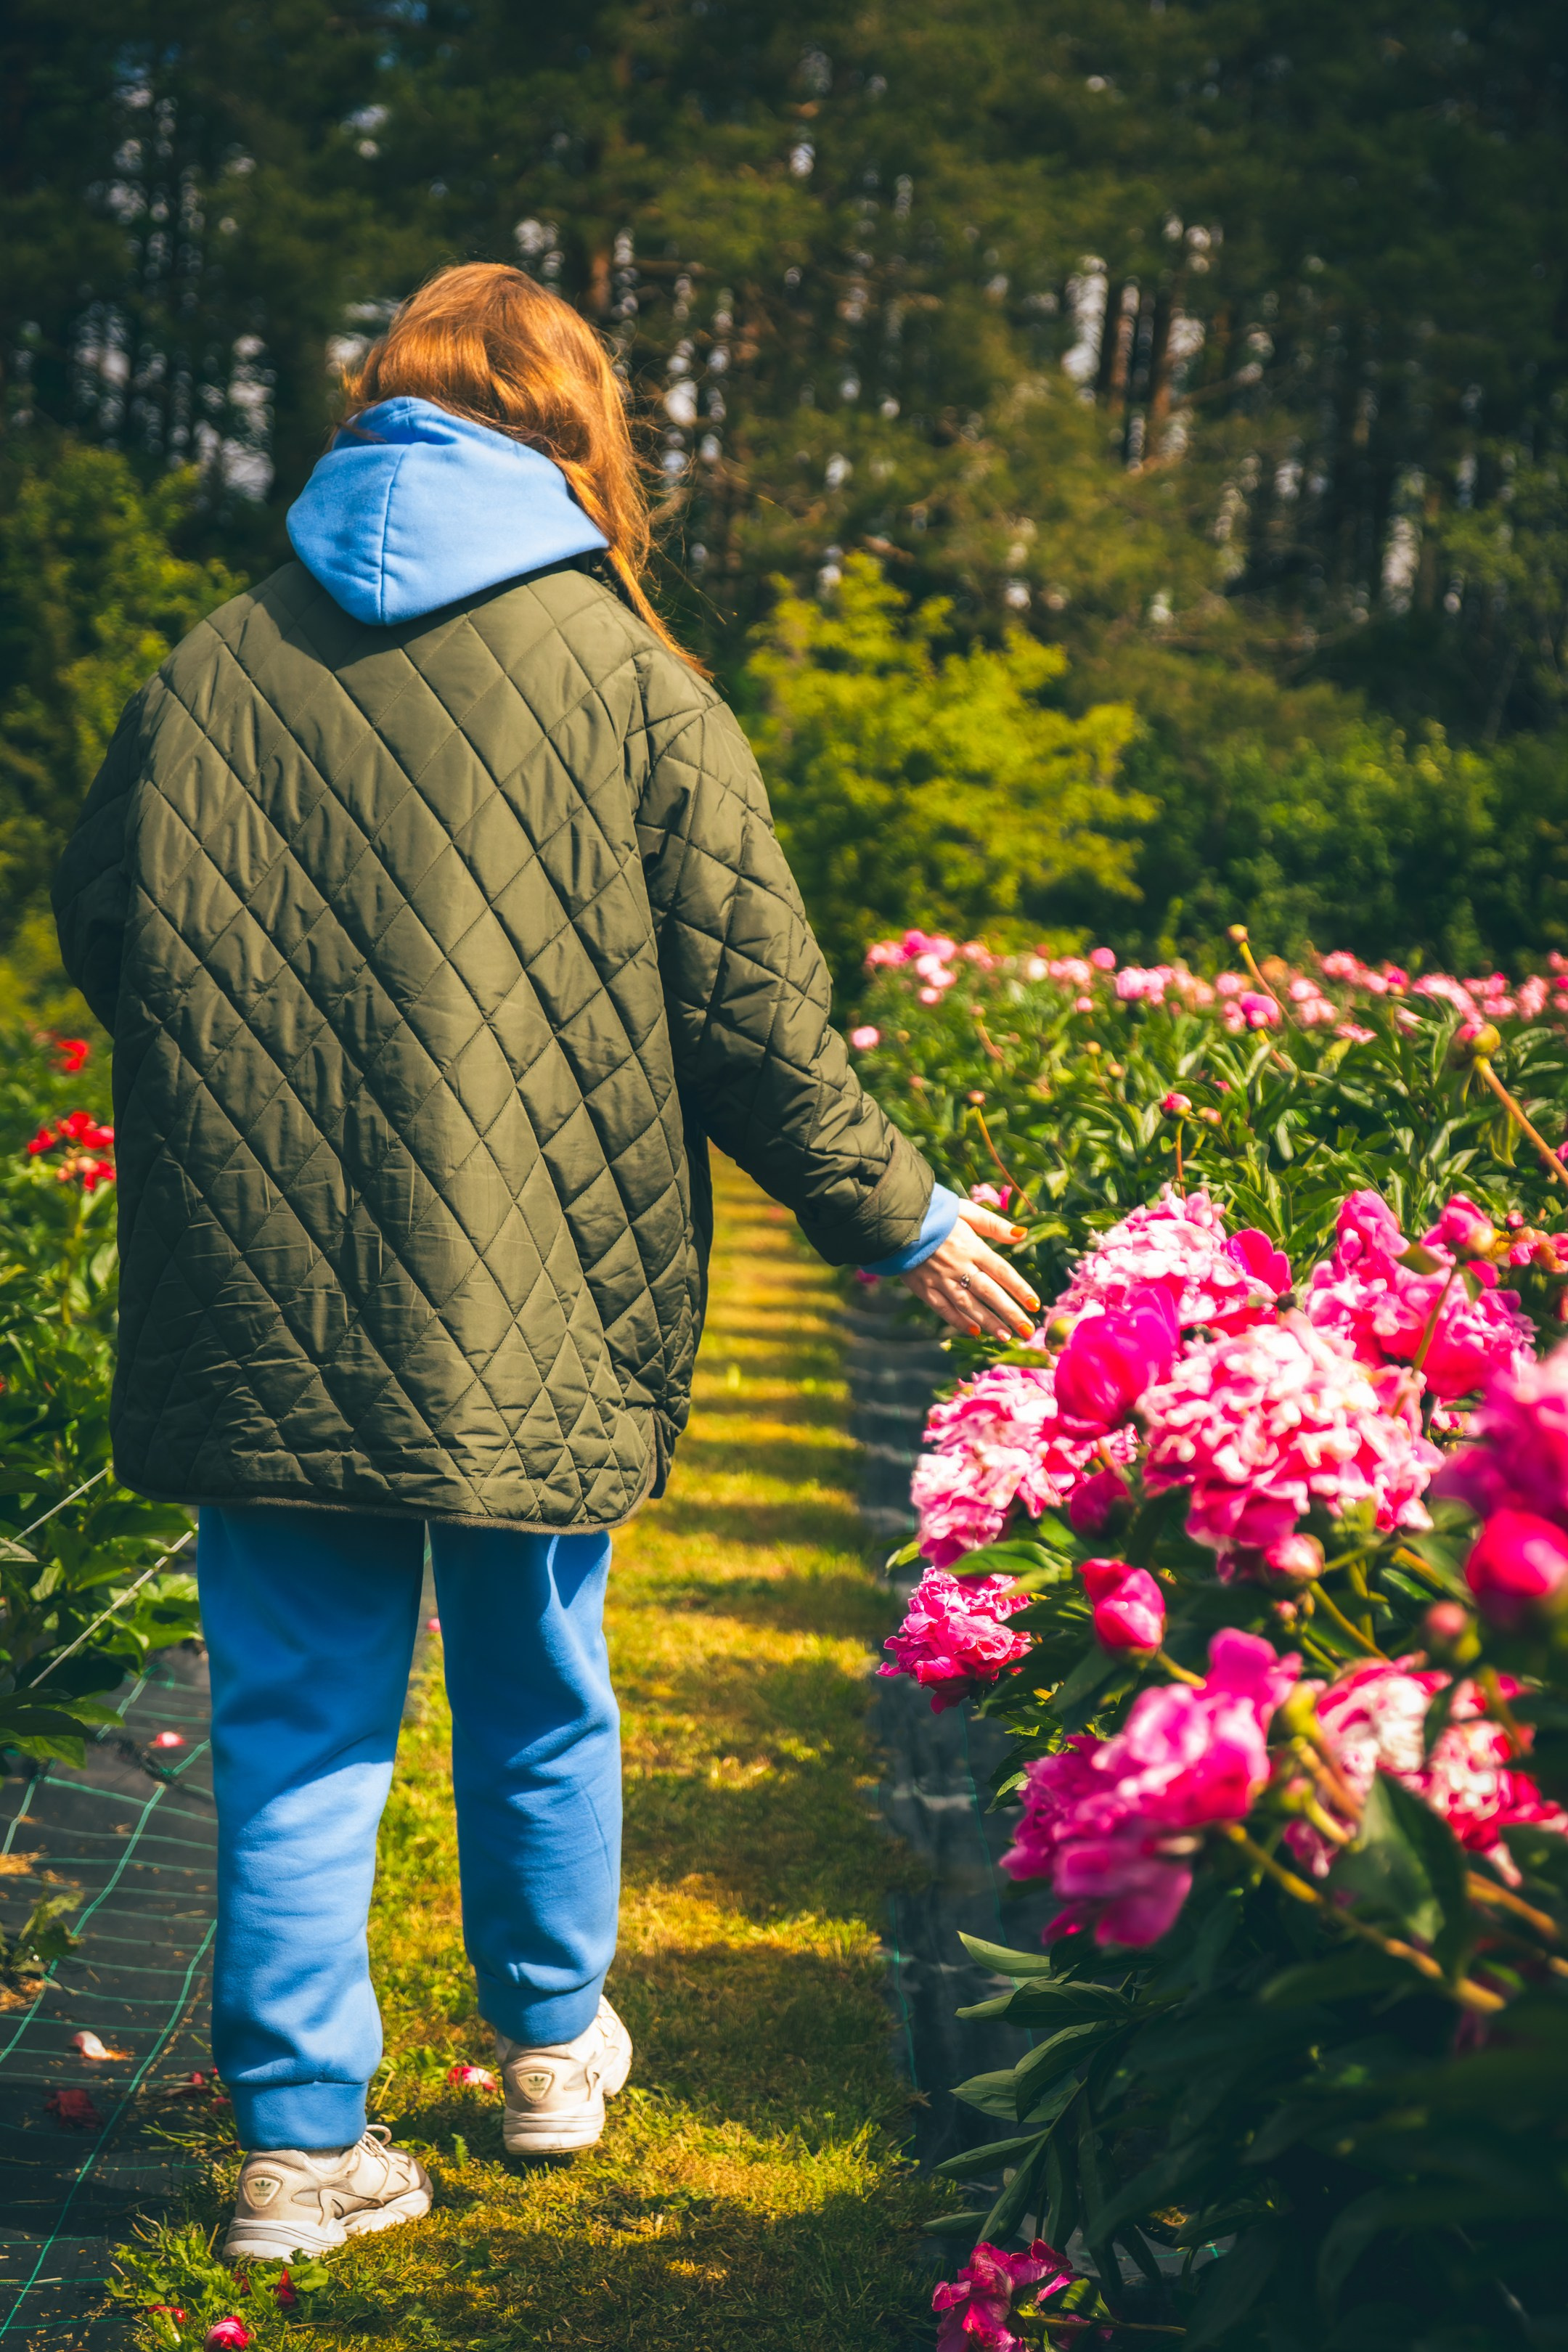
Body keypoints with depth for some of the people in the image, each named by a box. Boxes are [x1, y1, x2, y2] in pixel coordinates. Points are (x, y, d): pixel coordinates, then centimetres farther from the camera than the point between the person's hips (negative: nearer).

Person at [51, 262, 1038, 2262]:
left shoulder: (208, 672, 2)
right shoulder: (625, 679, -5)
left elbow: (97, 936, 12)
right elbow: (749, 1009, -6)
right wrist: (899, 1220, 7)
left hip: (259, 1318, 2)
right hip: (530, 1319, -1)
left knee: (297, 1719, 9)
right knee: (538, 1694, 17)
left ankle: (301, 2138, 12)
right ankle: (552, 2051, 35)